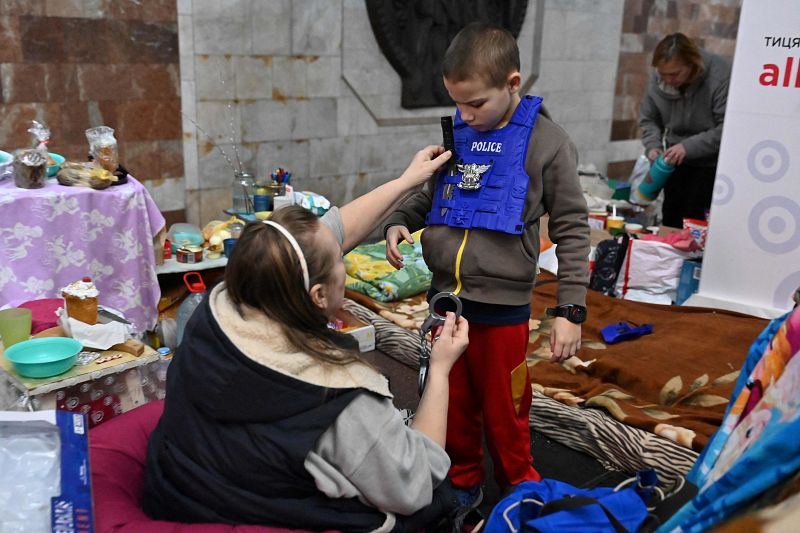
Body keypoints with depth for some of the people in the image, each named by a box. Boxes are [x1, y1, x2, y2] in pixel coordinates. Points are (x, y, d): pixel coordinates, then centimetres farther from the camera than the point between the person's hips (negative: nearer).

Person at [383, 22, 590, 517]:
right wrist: (399, 222, -3)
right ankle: (464, 483, 41)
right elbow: (428, 195, 18)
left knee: (504, 415, 11)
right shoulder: (456, 132, 4)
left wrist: (571, 309, -10)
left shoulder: (546, 141, -8)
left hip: (502, 308, -4)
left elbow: (573, 229, -6)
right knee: (452, 406, 18)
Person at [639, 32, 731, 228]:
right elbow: (648, 119, 8)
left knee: (694, 219, -9)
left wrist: (689, 147, -29)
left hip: (710, 163, -5)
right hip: (676, 161, 5)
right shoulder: (658, 80, -6)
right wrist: (653, 145, -10)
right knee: (670, 218, 11)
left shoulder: (719, 76, -22)